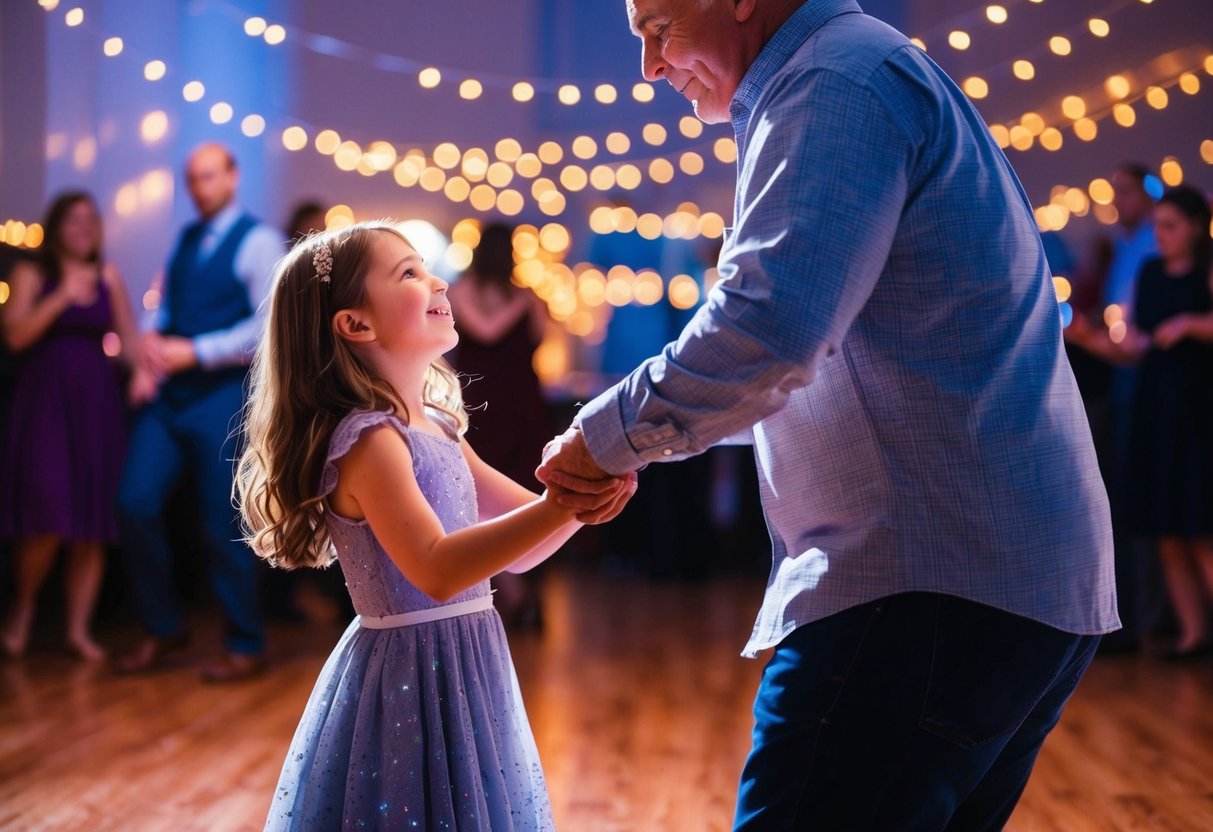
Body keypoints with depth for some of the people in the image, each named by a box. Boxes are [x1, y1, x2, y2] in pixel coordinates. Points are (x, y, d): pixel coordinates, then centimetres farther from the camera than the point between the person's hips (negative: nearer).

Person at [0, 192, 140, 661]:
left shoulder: (108, 276, 12)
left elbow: (128, 338, 10)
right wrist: (62, 296, -15)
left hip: (95, 401, 3)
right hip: (44, 399, -3)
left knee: (91, 521, 0)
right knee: (48, 515, -14)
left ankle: (79, 627, 6)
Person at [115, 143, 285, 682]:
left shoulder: (258, 242, -7)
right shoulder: (185, 239, 16)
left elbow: (269, 323, -15)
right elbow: (166, 308, 17)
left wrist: (195, 352, -19)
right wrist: (151, 347, -4)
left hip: (223, 398, -6)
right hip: (169, 394, 6)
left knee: (223, 525, -1)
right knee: (136, 503, -1)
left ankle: (246, 646, 14)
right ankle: (162, 626, 17)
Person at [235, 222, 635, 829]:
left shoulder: (438, 431, 10)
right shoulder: (368, 439, -17)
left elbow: (518, 546, 12)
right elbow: (436, 570, -29)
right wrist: (557, 507, -34)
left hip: (459, 672, 9)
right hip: (410, 681, -9)